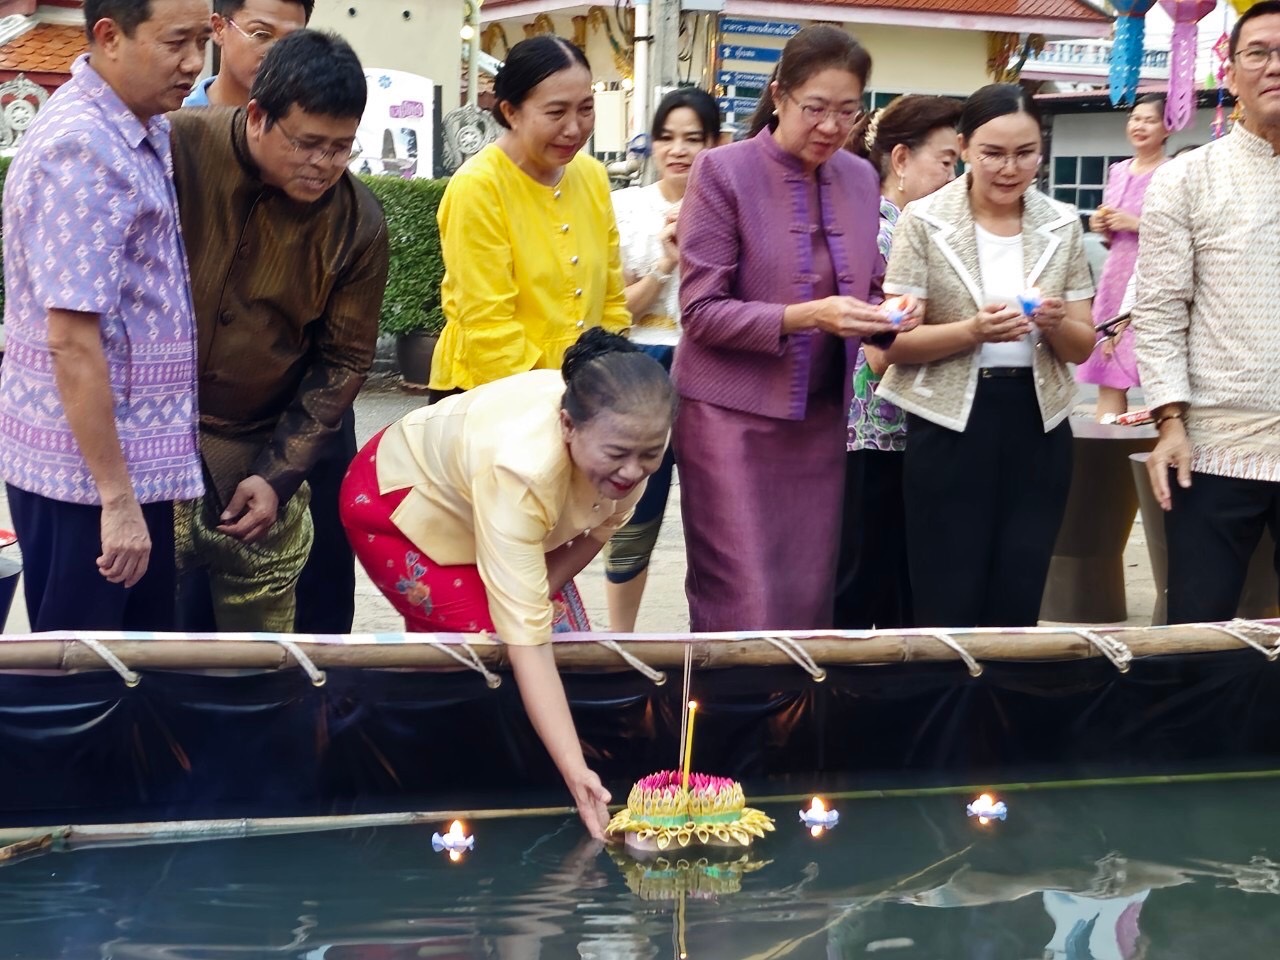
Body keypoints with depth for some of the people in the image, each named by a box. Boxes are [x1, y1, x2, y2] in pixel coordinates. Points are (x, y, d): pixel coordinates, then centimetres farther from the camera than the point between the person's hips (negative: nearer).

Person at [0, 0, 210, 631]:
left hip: (136, 453, 9)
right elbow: (72, 341, -24)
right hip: (85, 466, -9)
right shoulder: (83, 148, -20)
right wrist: (116, 498, -23)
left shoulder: (142, 131, 8)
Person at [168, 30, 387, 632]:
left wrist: (278, 474, -6)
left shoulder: (358, 222, -5)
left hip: (258, 451, 2)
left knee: (264, 626, 8)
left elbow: (344, 360, 1)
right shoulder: (176, 151, -13)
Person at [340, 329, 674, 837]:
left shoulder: (632, 435, -27)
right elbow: (526, 641, -44)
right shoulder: (521, 468, -45)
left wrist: (541, 589, -15)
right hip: (399, 503, -6)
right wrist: (576, 774, -48)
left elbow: (602, 523, -5)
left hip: (482, 509, 6)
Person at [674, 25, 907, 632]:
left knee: (808, 599, 8)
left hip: (821, 417, 5)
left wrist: (885, 314, -9)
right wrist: (804, 316, -25)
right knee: (742, 604, -4)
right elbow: (701, 311, -13)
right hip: (732, 415, -5)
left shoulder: (862, 179, 6)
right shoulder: (723, 171, -10)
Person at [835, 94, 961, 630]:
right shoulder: (870, 232, -10)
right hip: (871, 440, -8)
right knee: (858, 592, -2)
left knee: (907, 598, 10)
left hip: (915, 440, 8)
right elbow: (881, 354, -17)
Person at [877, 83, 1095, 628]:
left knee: (1017, 609, 8)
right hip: (950, 427, -3)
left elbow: (1083, 347, 9)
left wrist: (1056, 324, -14)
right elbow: (895, 343, -8)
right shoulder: (923, 222, -4)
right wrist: (972, 330, -24)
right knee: (948, 608, 0)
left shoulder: (1062, 225, 7)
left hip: (1037, 426, 4)